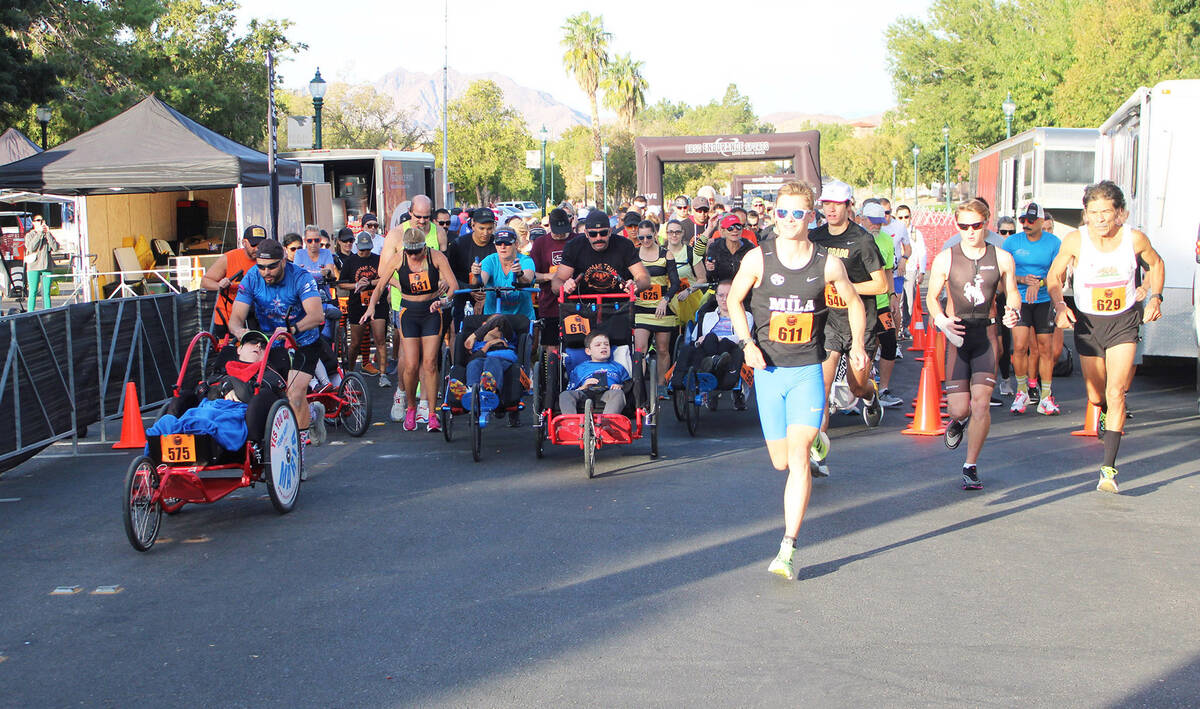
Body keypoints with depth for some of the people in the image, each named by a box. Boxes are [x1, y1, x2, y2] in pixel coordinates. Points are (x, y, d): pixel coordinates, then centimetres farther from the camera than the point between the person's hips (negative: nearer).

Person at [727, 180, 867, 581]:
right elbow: (734, 299, 11)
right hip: (768, 371, 2)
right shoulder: (758, 258, -3)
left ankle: (787, 552, -15)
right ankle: (815, 437, 47)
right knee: (781, 462, 8)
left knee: (799, 455, -16)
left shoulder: (828, 265, -3)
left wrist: (857, 344, 5)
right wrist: (747, 342, -3)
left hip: (807, 371, -1)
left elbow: (854, 303, 15)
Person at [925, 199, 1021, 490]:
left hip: (987, 335, 1)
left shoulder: (1002, 259, 1)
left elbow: (1012, 293, 13)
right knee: (958, 408, -5)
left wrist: (1014, 312, -9)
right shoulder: (945, 259, -2)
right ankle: (957, 421, 36)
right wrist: (941, 320, -15)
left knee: (981, 402, -9)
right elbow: (932, 296, 5)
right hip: (956, 335, 0)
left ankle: (971, 466, 6)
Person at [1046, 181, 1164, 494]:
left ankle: (1109, 468, -13)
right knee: (1095, 397, 12)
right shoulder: (1075, 240, -15)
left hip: (1124, 321, -1)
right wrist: (1060, 306, -16)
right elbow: (1054, 275, 0)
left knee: (1116, 392, -15)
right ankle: (1109, 416, 51)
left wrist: (1155, 297, -3)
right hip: (1088, 323, 1)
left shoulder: (1134, 239, -13)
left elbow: (1155, 264, 9)